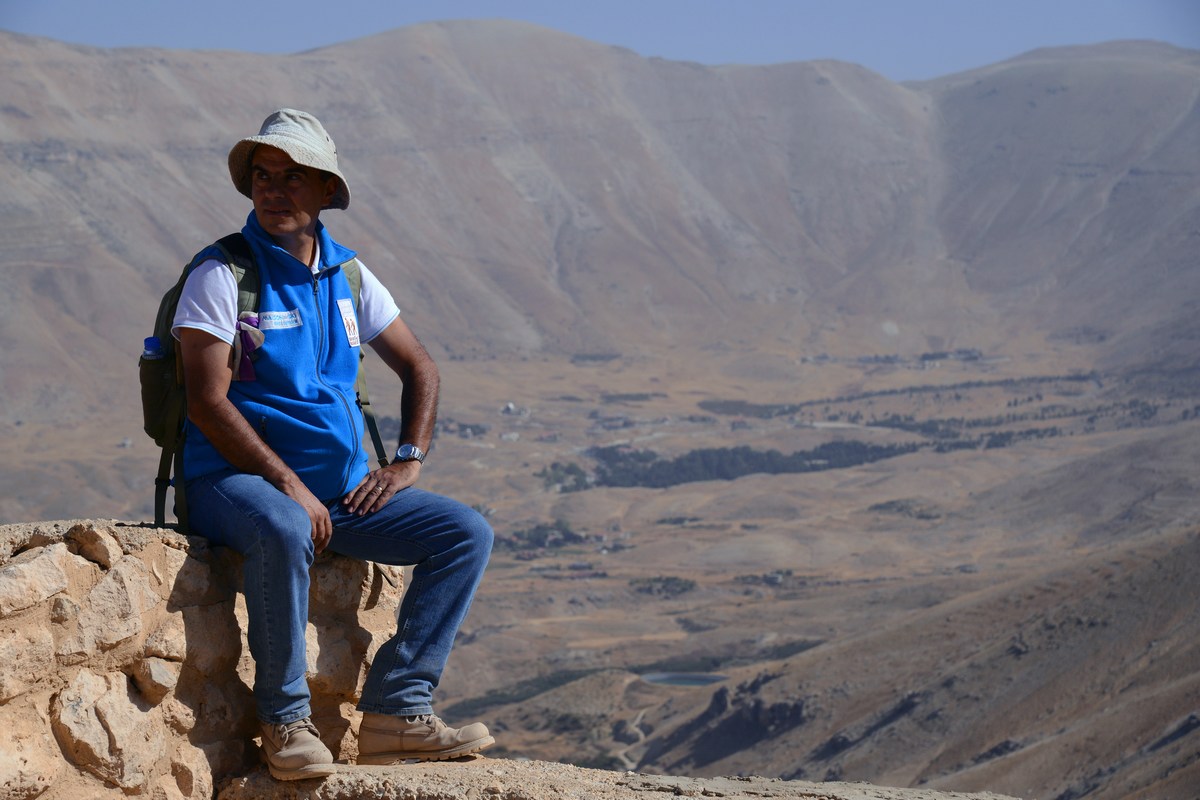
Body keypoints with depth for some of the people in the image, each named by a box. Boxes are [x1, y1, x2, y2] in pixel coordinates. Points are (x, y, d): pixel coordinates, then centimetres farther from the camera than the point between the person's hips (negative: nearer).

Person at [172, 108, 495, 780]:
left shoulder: (346, 275, 11)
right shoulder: (222, 274, -7)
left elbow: (419, 367, 20)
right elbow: (208, 402, -14)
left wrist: (409, 462, 5)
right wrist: (290, 485, -20)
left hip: (340, 485, 6)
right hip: (236, 480, -6)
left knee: (467, 534, -9)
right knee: (284, 532, -40)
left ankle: (395, 712, -15)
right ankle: (286, 720, -24)